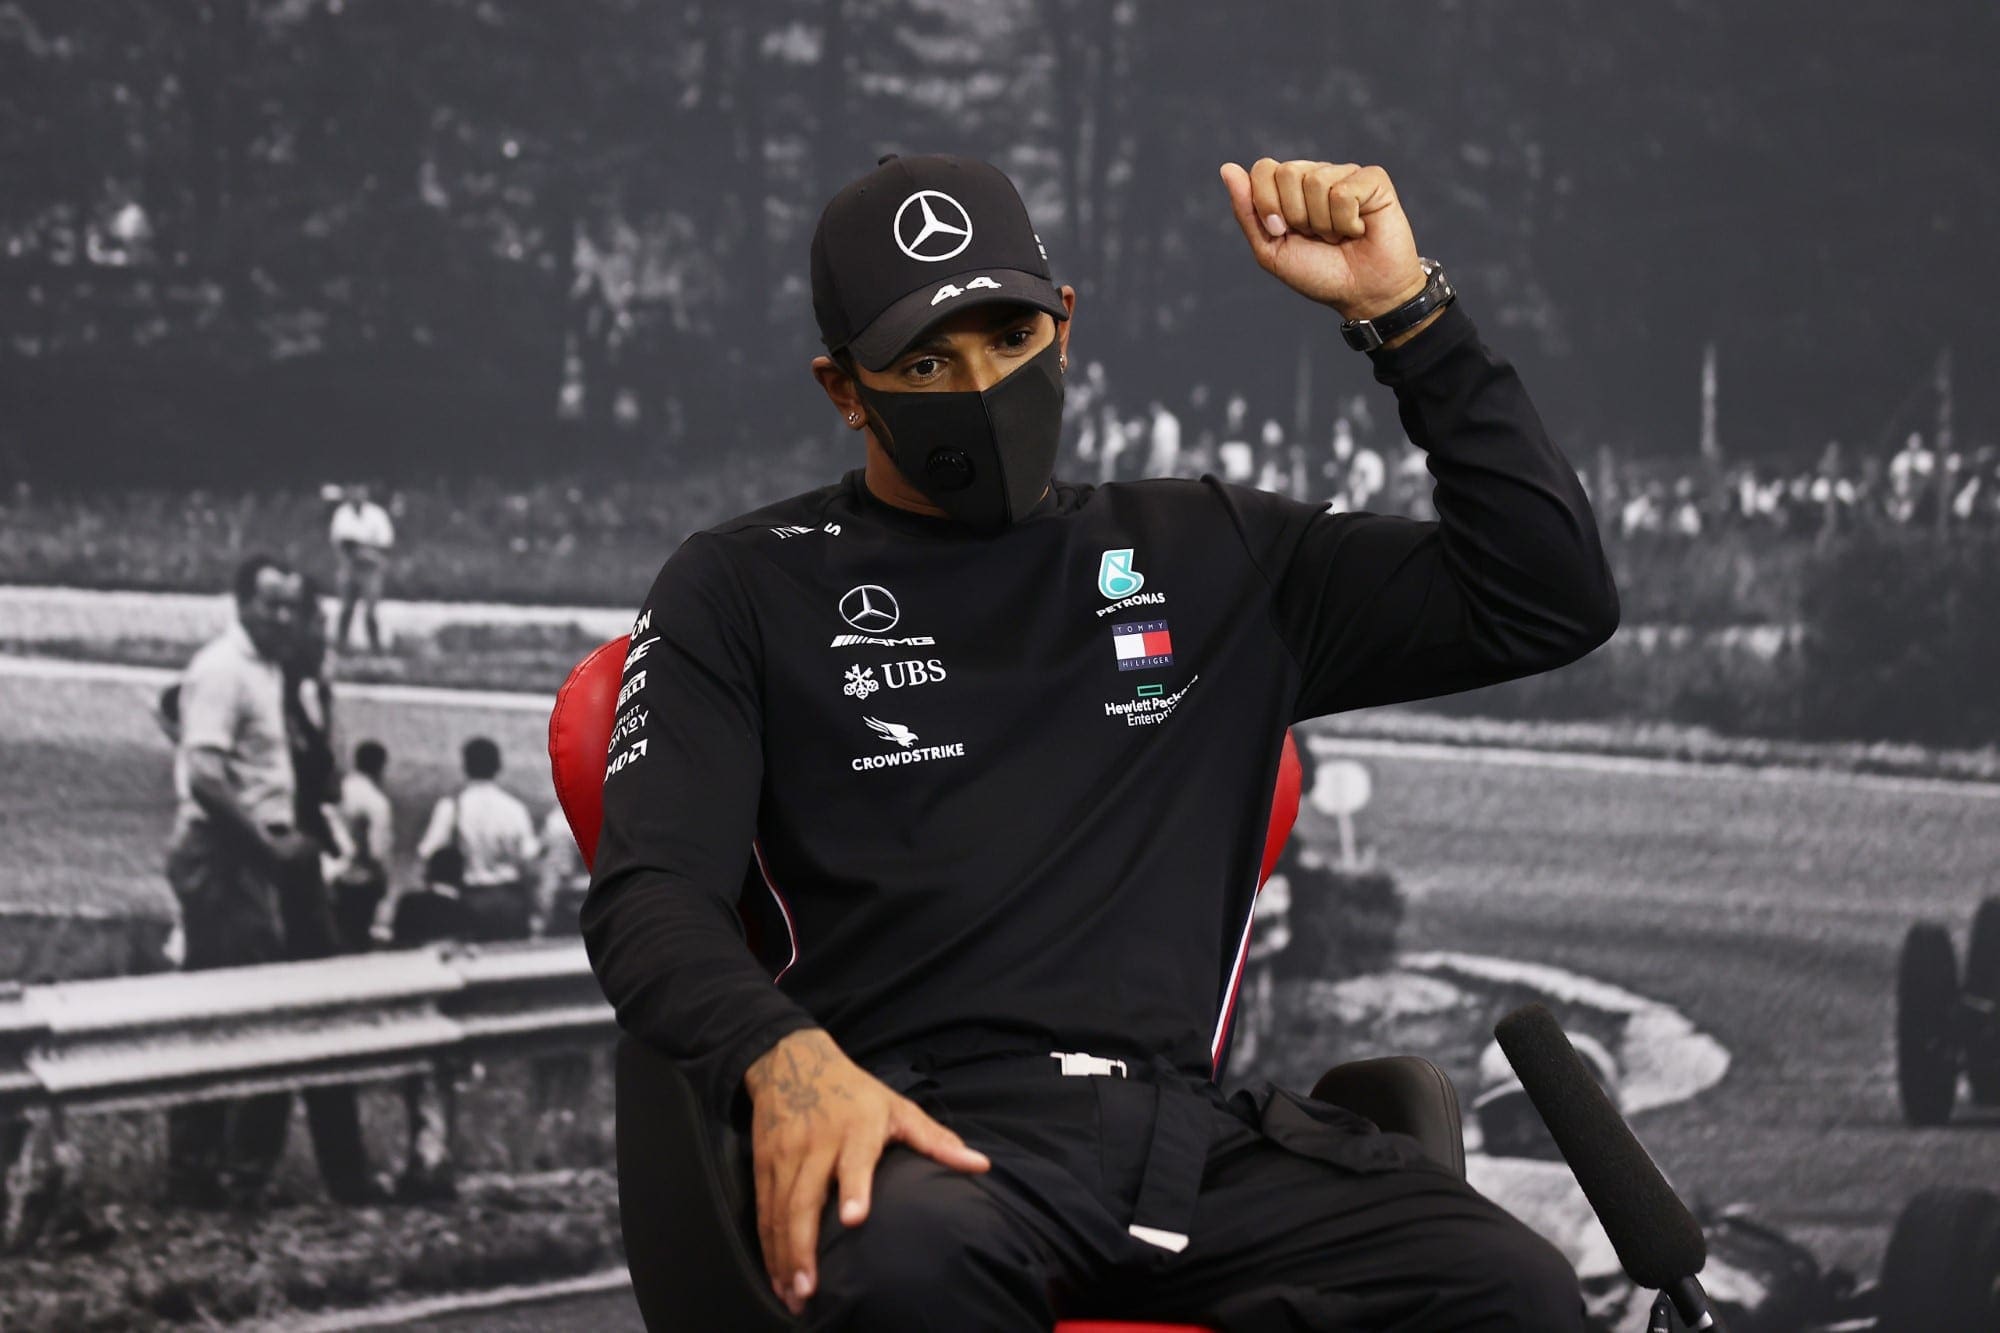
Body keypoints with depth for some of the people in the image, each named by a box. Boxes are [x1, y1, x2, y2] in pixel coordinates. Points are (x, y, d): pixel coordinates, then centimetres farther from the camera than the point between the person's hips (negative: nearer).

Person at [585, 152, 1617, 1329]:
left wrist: (1404, 310, 11)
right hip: (914, 1138, -3)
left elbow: (1551, 602, 20)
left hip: (1184, 1130, 3)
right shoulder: (745, 593, 15)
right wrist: (785, 1055, -21)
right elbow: (654, 891, 2)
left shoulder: (1210, 559, 23)